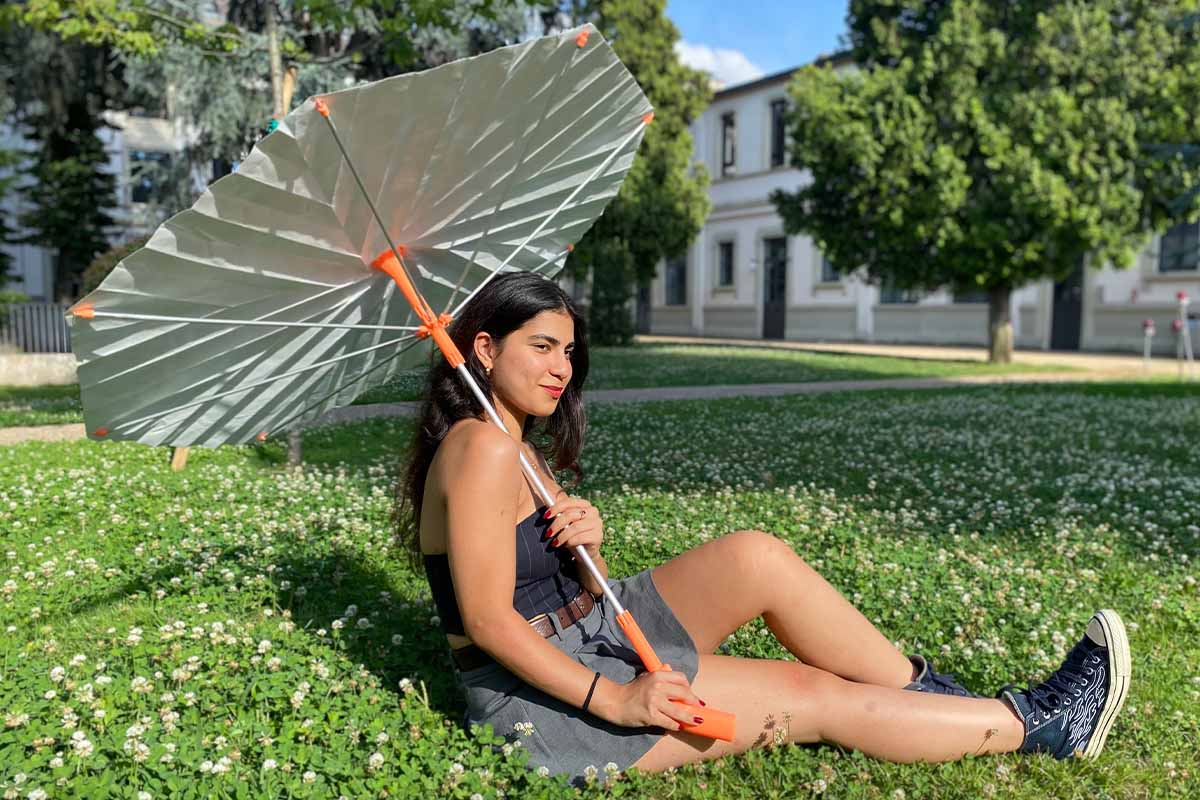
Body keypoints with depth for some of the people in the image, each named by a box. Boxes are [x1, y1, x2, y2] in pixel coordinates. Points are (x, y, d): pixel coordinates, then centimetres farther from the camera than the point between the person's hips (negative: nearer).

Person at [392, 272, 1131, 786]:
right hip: (540, 698, -8)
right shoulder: (482, 450, -20)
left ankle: (922, 691, 3)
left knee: (757, 557, -10)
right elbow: (488, 621, -23)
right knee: (815, 695, -9)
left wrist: (588, 539, -12)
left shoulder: (519, 446, 11)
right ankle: (1041, 724, 8)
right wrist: (613, 700, -22)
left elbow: (577, 585, 11)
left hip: (585, 633, 8)